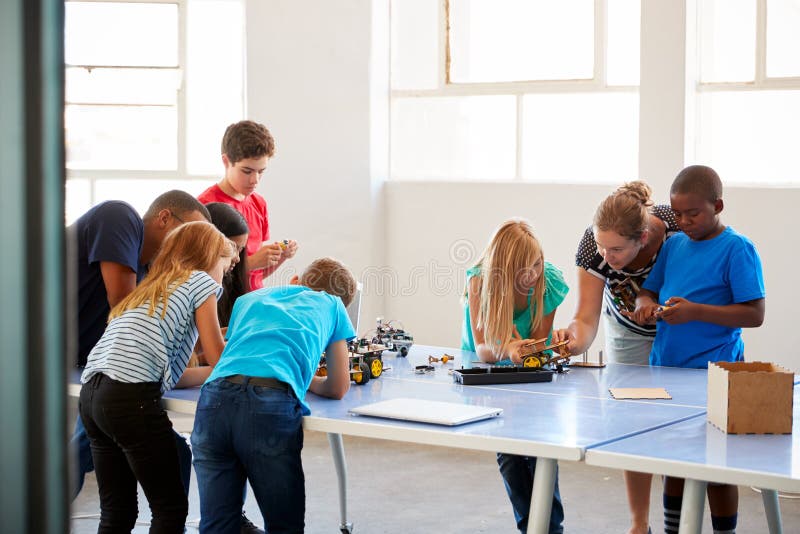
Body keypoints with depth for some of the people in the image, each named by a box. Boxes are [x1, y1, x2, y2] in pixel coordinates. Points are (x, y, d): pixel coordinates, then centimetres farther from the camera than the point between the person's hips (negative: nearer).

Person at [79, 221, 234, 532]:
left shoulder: (148, 292, 32)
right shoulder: (201, 281, 10)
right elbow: (218, 356, 12)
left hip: (91, 393, 8)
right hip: (131, 395, -8)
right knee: (171, 509, 0)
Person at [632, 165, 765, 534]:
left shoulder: (736, 249, -9)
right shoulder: (674, 244, 10)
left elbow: (754, 314, -14)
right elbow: (648, 291, 19)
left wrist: (695, 312, -22)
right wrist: (645, 304, -6)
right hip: (665, 367, 6)